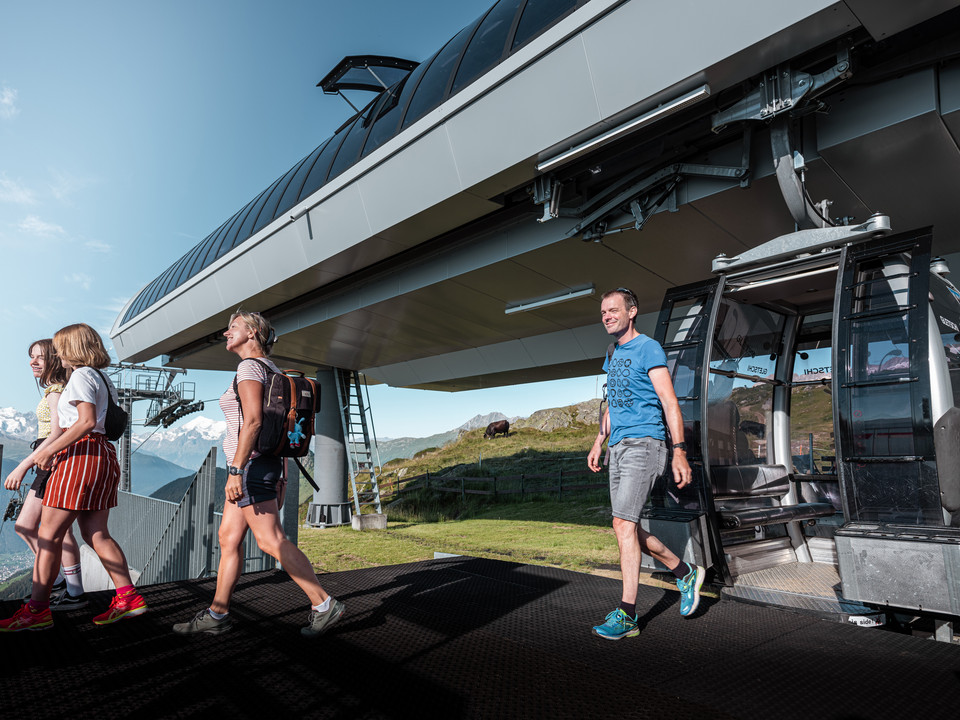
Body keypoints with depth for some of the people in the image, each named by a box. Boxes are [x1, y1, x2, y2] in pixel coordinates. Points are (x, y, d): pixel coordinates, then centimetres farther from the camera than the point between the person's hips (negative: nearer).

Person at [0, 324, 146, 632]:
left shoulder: (81, 375, -6)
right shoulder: (103, 378, 20)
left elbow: (87, 421, -18)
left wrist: (51, 449, -14)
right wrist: (62, 450, 19)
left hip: (82, 453, -9)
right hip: (103, 454, 9)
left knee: (48, 535, -1)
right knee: (96, 535, 9)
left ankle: (37, 609, 4)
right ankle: (128, 598, 6)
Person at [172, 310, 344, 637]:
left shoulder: (250, 366, -11)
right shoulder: (271, 369, 17)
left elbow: (252, 421, -22)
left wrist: (235, 471, -23)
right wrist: (279, 477, 20)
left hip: (251, 463, -10)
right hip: (267, 463, 10)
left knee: (272, 541, -7)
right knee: (229, 537, 14)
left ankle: (324, 604, -2)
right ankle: (217, 614, 24)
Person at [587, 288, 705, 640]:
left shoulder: (648, 348, -6)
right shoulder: (612, 354, 18)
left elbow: (669, 402, -12)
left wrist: (679, 451, -19)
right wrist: (598, 443, 20)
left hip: (643, 444, -8)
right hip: (618, 449, 8)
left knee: (623, 524, -13)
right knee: (628, 527, 10)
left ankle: (627, 614, -4)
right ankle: (685, 573, 29)